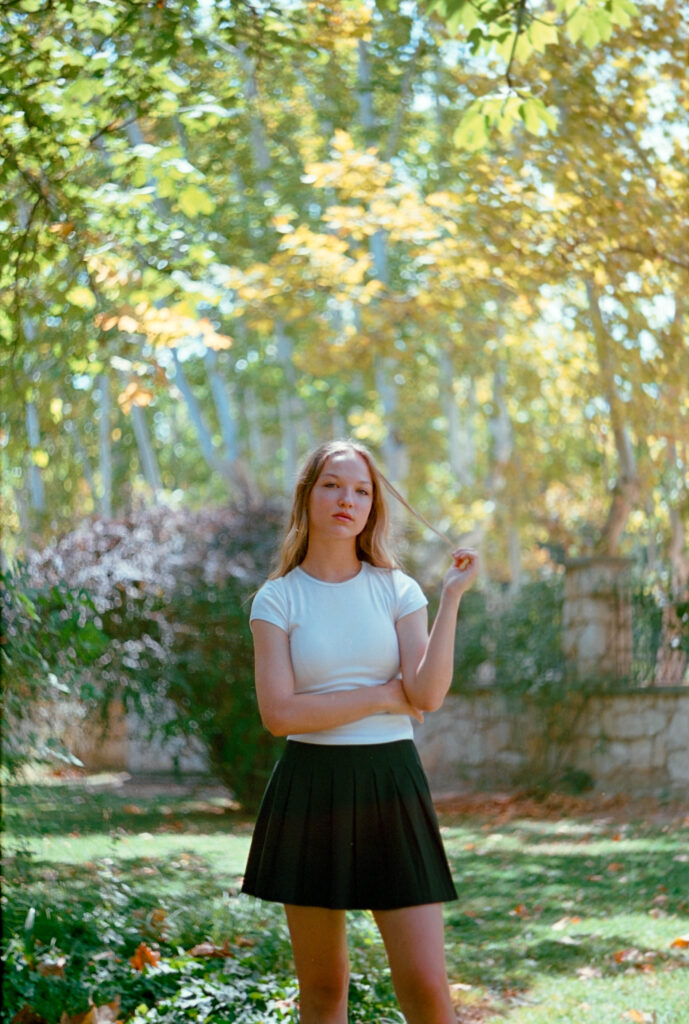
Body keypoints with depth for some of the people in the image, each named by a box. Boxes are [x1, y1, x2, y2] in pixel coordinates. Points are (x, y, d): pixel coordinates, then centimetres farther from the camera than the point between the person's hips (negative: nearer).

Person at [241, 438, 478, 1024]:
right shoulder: (278, 598, 2)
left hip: (392, 787, 1)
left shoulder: (399, 591, 6)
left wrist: (452, 598, -12)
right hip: (311, 792, 0)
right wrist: (382, 696, -10)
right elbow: (279, 712, -10)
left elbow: (428, 696, -8)